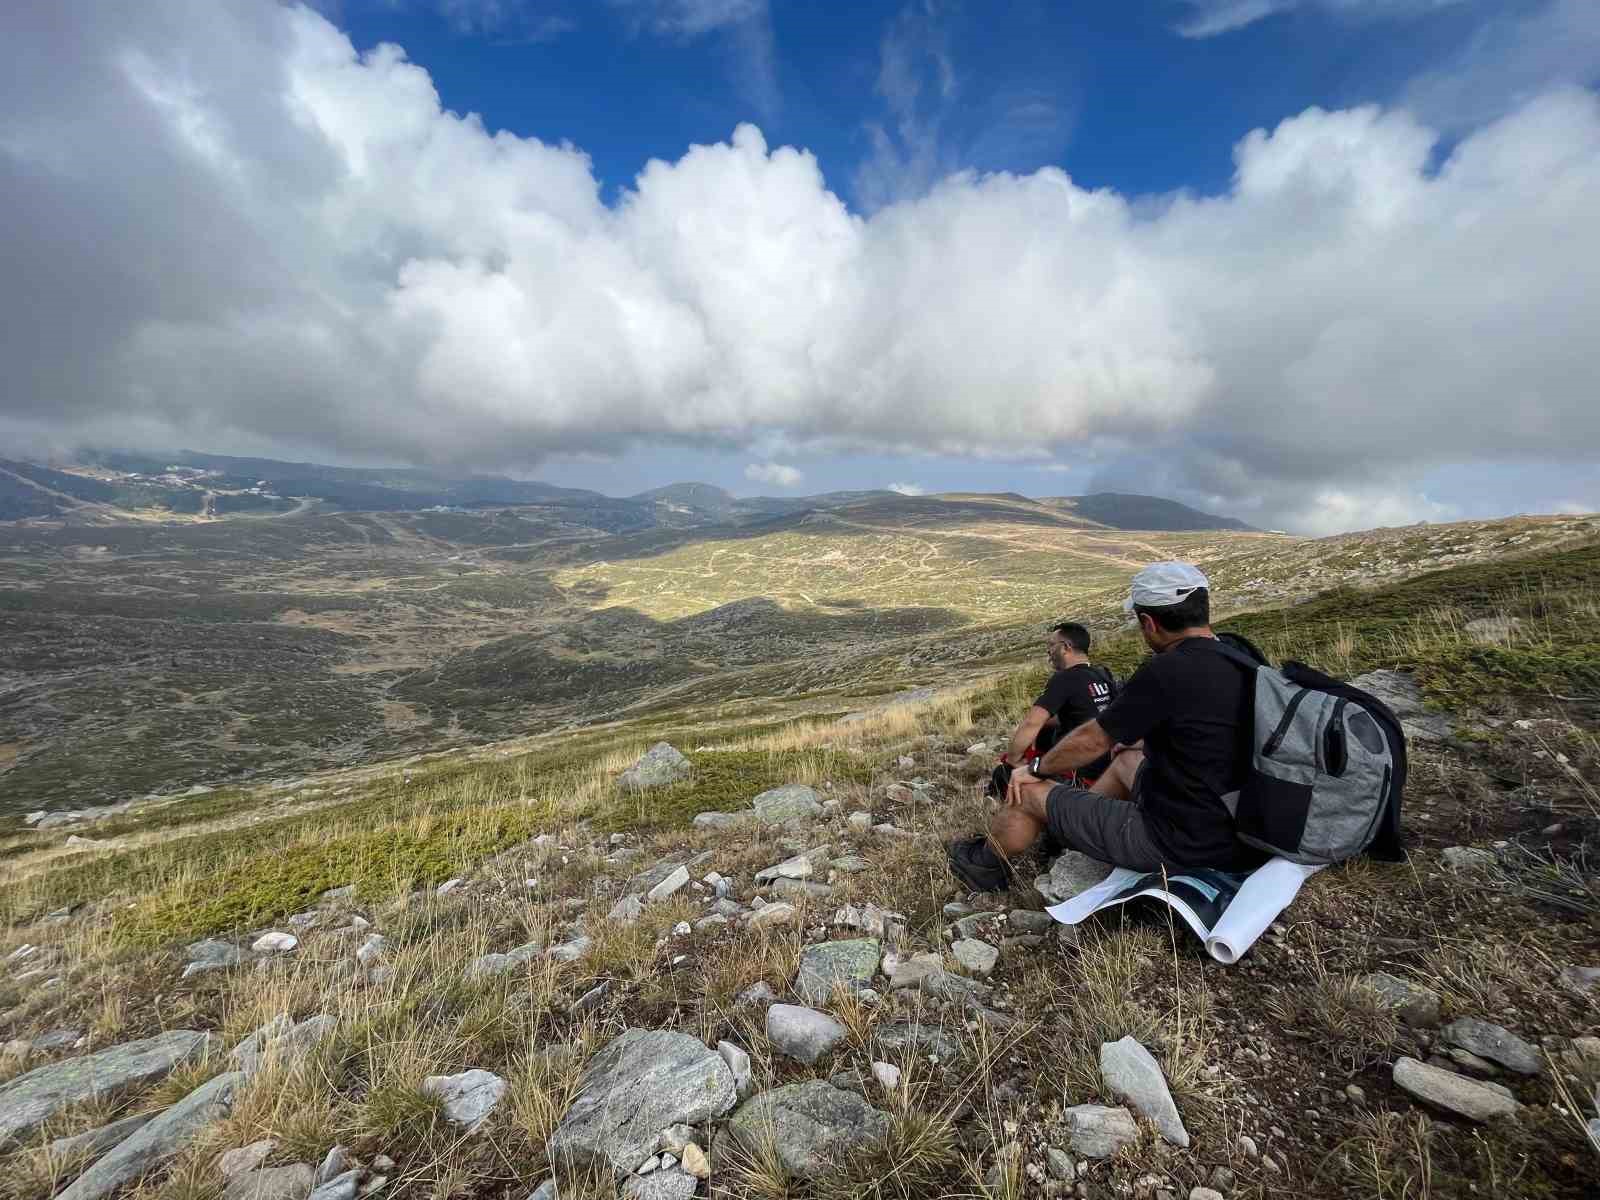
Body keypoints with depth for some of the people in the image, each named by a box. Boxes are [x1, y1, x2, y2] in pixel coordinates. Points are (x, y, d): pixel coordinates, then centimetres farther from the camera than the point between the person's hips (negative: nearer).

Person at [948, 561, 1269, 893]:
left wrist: (1036, 770, 4)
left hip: (1181, 845, -8)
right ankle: (1063, 831, 47)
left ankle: (986, 865, 32)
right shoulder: (1243, 655, 0)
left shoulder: (1165, 673, -26)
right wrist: (1138, 741, 32)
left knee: (1027, 793, 3)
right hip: (1239, 830, 9)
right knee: (1126, 760, 31)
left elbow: (1091, 739, -13)